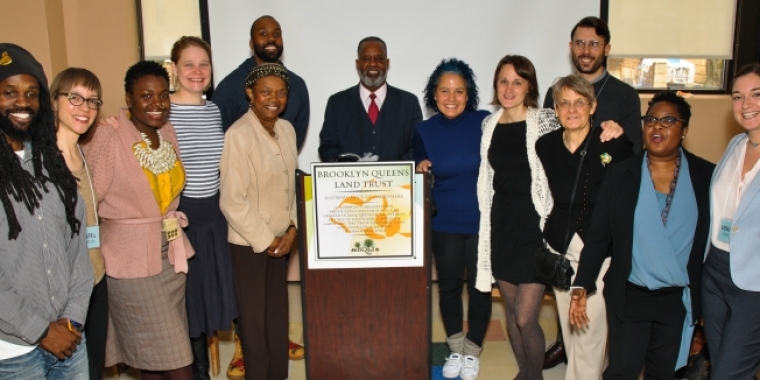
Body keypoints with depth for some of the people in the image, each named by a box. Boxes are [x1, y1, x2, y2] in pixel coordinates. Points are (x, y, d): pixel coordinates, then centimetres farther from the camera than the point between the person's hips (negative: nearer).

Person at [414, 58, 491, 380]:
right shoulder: (425, 130, -2)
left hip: (482, 221, -2)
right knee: (449, 287, 13)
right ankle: (455, 349, 35)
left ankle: (472, 351, 32)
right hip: (444, 224, 2)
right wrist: (421, 169, -13)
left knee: (479, 287, 11)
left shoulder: (484, 122, -9)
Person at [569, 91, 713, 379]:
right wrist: (581, 286, -12)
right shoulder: (620, 174, -5)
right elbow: (598, 236, -5)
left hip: (679, 299, 1)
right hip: (629, 296, -1)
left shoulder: (705, 176, -3)